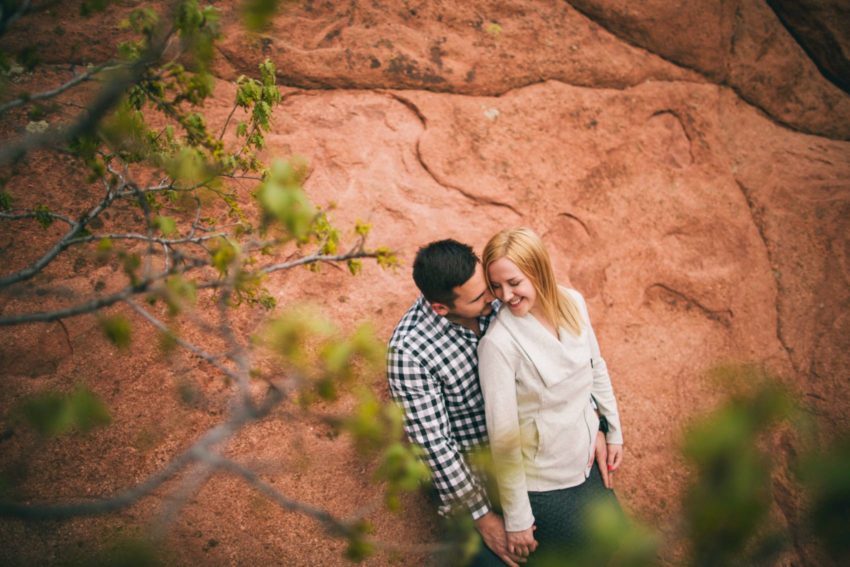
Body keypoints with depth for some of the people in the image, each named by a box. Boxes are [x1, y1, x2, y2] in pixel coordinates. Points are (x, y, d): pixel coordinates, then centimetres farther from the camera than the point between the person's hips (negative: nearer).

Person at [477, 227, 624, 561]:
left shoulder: (573, 302, -10)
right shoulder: (499, 343, -28)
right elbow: (503, 436, -23)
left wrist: (614, 431, 13)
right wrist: (516, 518, -16)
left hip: (586, 461, 6)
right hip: (545, 484, -6)